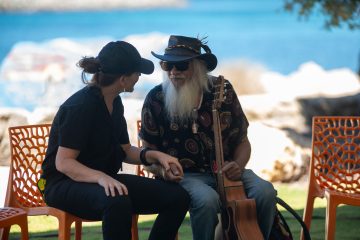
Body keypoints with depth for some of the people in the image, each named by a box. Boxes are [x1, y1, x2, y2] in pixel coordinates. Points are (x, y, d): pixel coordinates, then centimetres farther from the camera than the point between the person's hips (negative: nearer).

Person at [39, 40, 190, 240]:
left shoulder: (115, 103, 8)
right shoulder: (81, 106, -19)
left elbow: (124, 151, 16)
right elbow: (63, 162, -22)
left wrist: (155, 156, -3)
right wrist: (101, 177, -39)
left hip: (106, 180, 8)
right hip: (66, 184, -8)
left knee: (178, 197, -9)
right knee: (118, 202, -41)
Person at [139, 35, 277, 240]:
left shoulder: (222, 90, 1)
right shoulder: (156, 99, -3)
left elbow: (242, 141, 9)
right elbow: (148, 151, 6)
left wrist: (238, 166, -12)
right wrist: (161, 169, -15)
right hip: (184, 175, -2)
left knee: (265, 192, -26)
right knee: (207, 200, -36)